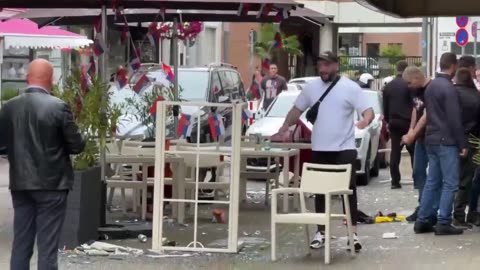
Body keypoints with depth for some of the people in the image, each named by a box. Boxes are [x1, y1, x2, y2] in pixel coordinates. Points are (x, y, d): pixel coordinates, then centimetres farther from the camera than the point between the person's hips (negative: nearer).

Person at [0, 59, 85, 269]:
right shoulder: (58, 107, -13)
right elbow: (77, 145, -9)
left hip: (20, 183, 4)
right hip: (51, 183, -4)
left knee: (20, 243, 11)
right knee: (47, 244, 0)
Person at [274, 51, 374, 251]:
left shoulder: (350, 87, -5)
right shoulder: (311, 87, 7)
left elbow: (368, 111, -10)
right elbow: (297, 110, 18)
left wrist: (365, 121, -31)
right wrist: (284, 128, 11)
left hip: (344, 148, -4)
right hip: (319, 149, 4)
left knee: (349, 189, -4)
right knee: (320, 191, 9)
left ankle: (353, 233, -1)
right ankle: (321, 232, 18)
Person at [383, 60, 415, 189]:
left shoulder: (388, 86, 8)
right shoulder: (409, 85, -8)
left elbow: (385, 107, 13)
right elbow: (414, 104, -7)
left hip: (394, 122, 4)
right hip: (407, 122, -4)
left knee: (395, 152, 4)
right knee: (413, 151, 3)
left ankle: (395, 181, 0)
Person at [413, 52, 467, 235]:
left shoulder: (431, 86, 13)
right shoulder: (449, 88, -15)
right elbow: (455, 119, -17)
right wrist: (462, 144, -13)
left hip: (431, 139, 9)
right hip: (446, 141, -9)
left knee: (432, 182, 11)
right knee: (450, 183, -4)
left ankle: (423, 221, 11)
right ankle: (443, 223, -5)